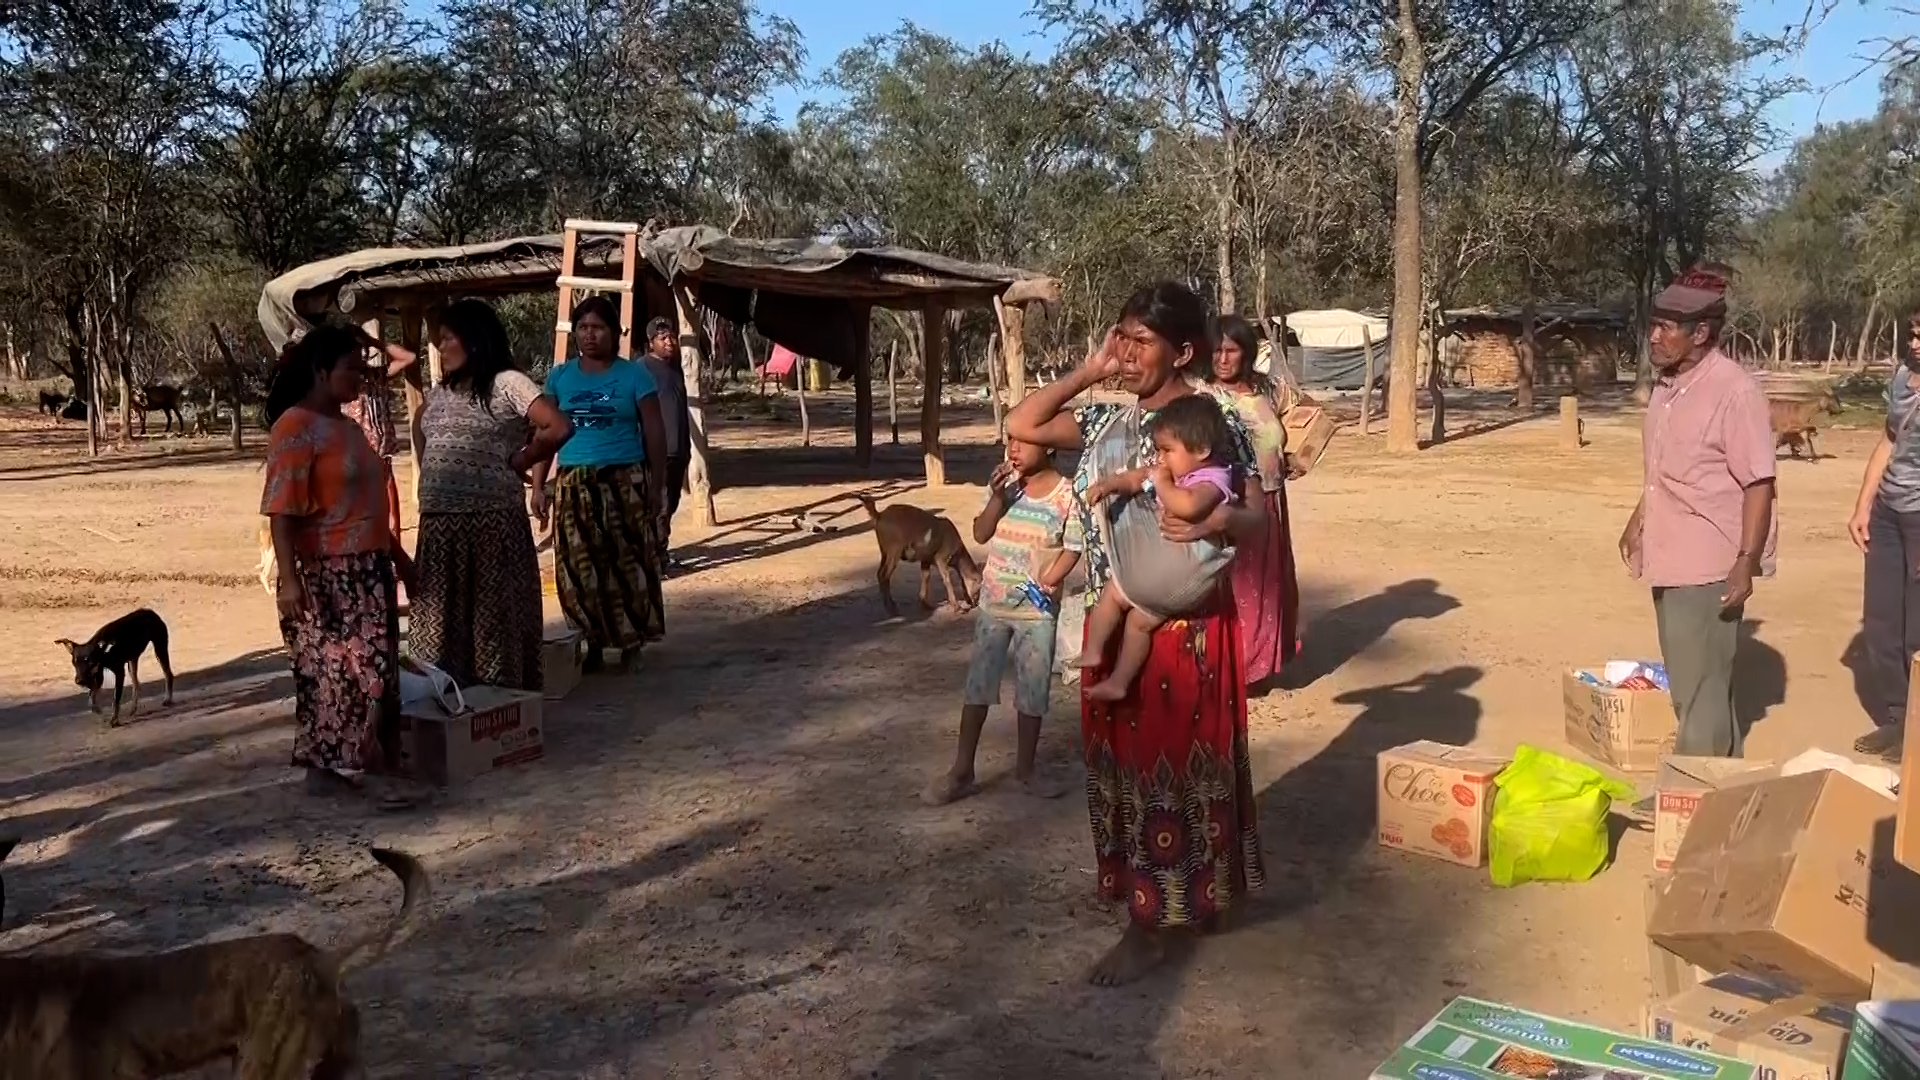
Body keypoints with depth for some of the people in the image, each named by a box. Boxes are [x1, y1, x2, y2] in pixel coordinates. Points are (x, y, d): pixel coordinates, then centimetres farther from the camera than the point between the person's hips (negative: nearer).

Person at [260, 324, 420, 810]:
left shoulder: (347, 427, 16)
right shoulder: (295, 428, -12)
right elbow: (282, 509, -19)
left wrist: (397, 554, 27)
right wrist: (289, 578, -26)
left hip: (368, 570, 9)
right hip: (324, 574, -9)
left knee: (374, 670, 10)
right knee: (337, 673, -5)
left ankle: (347, 763, 19)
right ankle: (330, 766, 4)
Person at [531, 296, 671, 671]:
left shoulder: (634, 375, 0)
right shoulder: (560, 377, 8)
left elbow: (655, 434, 1)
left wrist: (657, 486, -3)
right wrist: (538, 486, 4)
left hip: (624, 481, -3)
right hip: (574, 484, 3)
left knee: (628, 562, -2)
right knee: (579, 566, 3)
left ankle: (632, 640, 9)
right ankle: (592, 643, 13)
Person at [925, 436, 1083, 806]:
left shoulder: (1066, 494, -10)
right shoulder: (1003, 483, -1)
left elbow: (1072, 549, -6)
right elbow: (980, 534, -2)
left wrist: (1046, 582, -19)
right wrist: (998, 497, -16)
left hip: (1038, 609, -2)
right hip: (993, 603, 3)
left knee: (1033, 689, 7)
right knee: (977, 684, 5)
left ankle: (1025, 766, 24)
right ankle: (961, 770, 13)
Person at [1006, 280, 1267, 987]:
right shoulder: (1106, 420, 6)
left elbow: (1257, 525, -13)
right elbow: (1020, 426, 6)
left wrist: (1222, 519, -36)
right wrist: (1087, 372, 2)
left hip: (1182, 628, -7)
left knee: (1170, 764, 4)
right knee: (1123, 762, 16)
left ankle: (1153, 924, 15)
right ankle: (1146, 894, 35)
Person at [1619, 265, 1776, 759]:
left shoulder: (1734, 391, -17)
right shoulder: (1667, 384, 8)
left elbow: (1759, 485, -18)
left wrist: (1746, 562, -22)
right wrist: (1638, 523, 25)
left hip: (1709, 564, -9)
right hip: (1669, 558, 9)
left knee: (1700, 686, -3)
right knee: (1687, 680, 19)